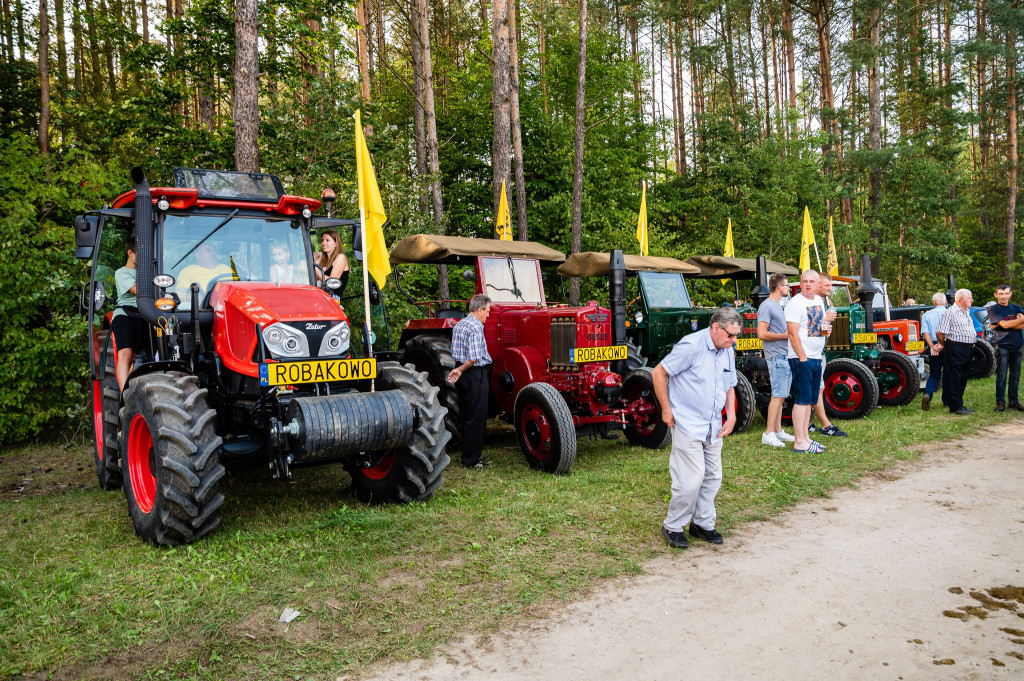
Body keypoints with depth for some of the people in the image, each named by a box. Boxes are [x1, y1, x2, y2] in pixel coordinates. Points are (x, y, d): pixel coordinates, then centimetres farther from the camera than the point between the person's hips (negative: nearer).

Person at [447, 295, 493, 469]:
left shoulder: (458, 325, 12)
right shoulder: (476, 327, -17)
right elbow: (474, 358, -23)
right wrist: (461, 370, -10)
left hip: (463, 375, 9)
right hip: (476, 375, -9)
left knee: (467, 417, 16)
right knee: (477, 419, -2)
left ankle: (469, 454, 24)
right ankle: (471, 460, 2)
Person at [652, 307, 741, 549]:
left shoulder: (728, 352, 9)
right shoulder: (691, 346, -17)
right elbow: (659, 372, -13)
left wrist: (731, 415, 8)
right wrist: (666, 410, -12)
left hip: (713, 427, 8)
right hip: (687, 426, -8)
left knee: (713, 477, 12)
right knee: (691, 479, -9)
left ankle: (702, 523, 27)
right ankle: (673, 527, 7)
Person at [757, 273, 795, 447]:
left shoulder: (778, 306, 20)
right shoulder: (767, 306, -11)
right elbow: (762, 334, -19)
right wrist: (785, 335, -13)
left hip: (785, 356, 10)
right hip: (776, 356, -10)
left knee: (780, 395, 12)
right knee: (778, 395, -11)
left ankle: (778, 430, 17)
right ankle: (768, 433, -9)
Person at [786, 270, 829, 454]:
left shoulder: (819, 300, 13)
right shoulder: (795, 303, -12)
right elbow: (793, 333, -16)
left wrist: (826, 329, 8)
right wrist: (802, 358, -18)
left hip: (816, 357, 8)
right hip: (801, 358, -8)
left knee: (810, 400, 11)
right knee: (802, 399, -9)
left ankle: (805, 437, 19)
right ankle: (799, 442, -7)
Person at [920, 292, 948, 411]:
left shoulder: (926, 315, 4)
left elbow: (925, 332, -6)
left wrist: (932, 346, -12)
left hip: (934, 348, 1)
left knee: (934, 374, 7)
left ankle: (927, 394, -17)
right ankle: (947, 400, 17)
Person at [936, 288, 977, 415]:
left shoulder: (967, 312, 17)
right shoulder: (950, 312, -13)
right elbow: (940, 332, -15)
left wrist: (972, 344, 19)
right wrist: (943, 345, -2)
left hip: (967, 349, 9)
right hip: (955, 349, -9)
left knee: (962, 378, 13)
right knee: (954, 378, -5)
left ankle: (958, 403, 21)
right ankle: (955, 407, -2)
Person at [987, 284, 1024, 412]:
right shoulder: (993, 309, 0)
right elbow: (1005, 324, -13)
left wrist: (1004, 324, -12)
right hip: (1002, 346, -4)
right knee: (1001, 376, -4)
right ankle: (1000, 403, 2)